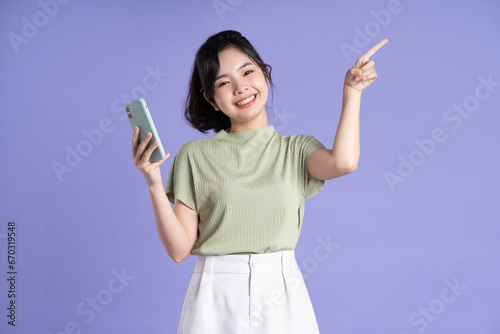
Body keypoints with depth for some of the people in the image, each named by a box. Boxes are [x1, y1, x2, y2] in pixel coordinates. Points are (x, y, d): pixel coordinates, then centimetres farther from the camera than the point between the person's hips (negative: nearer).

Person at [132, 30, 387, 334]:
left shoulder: (297, 150, 5)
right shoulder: (194, 156, 1)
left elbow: (343, 162, -18)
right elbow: (179, 249, -2)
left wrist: (352, 91, -8)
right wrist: (154, 184, -14)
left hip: (281, 297, 1)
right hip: (216, 300, -1)